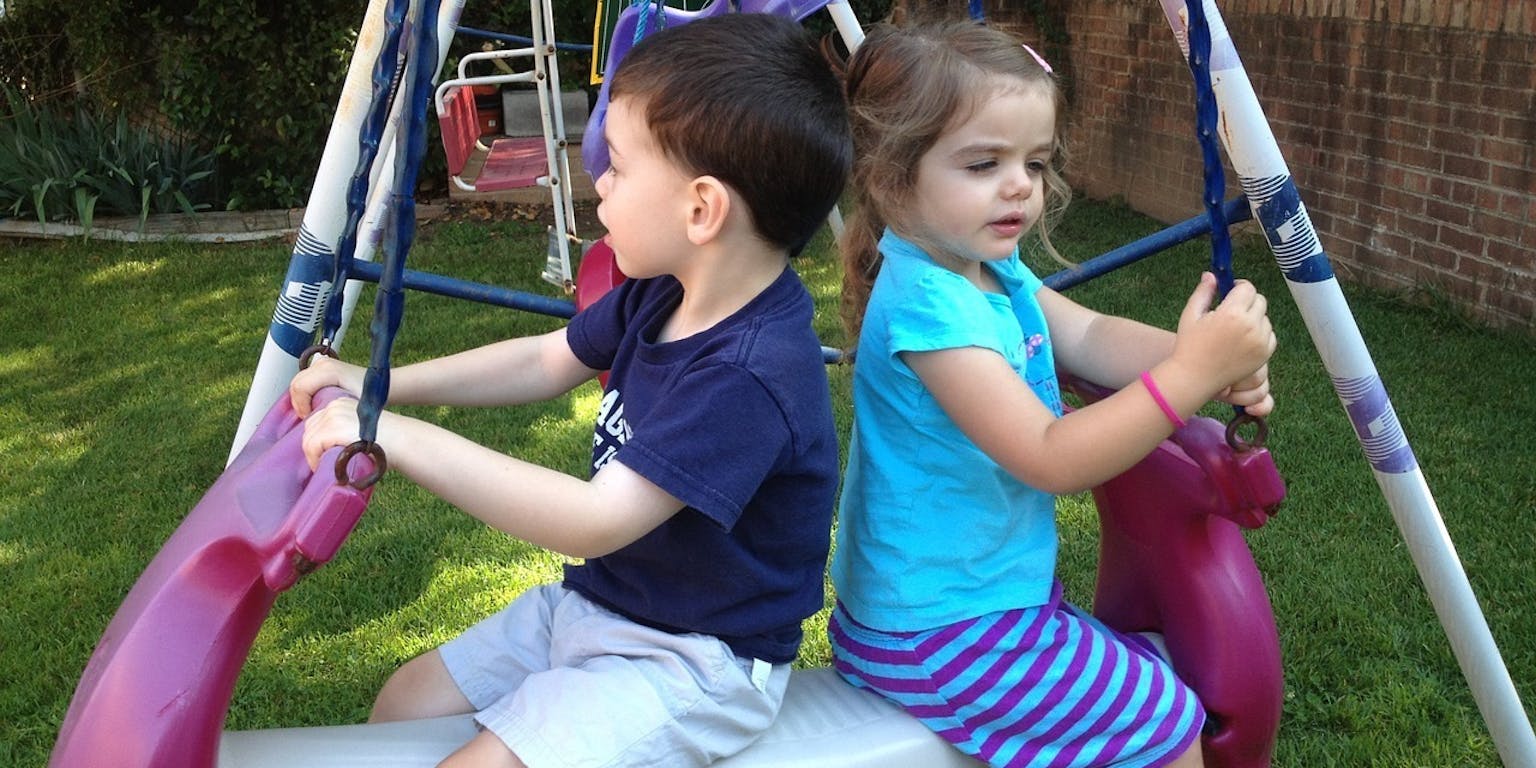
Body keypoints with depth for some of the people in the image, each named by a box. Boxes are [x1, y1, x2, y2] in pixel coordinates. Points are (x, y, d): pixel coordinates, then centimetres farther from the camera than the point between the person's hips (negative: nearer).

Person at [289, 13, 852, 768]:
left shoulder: (751, 375, -31)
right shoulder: (662, 295, -2)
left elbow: (596, 522, -35)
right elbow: (545, 362, 12)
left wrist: (404, 438, -34)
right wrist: (380, 386, 3)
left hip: (689, 662, -9)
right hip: (596, 602, 9)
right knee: (405, 702, 12)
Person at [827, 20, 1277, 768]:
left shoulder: (994, 270, 2)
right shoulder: (926, 306, -28)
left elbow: (1089, 337, -1)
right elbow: (1051, 459, -30)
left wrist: (1217, 360, -18)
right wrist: (1190, 372, -34)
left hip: (986, 593, 9)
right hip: (941, 636, -9)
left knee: (1147, 670, 24)